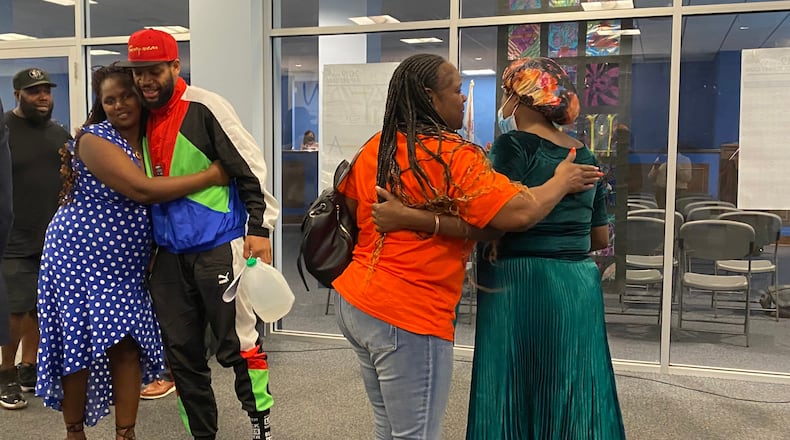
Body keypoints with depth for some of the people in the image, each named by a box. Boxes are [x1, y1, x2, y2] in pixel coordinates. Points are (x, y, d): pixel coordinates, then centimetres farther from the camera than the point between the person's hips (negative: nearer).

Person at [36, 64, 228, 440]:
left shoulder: (149, 139, 6)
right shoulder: (94, 139, -15)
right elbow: (143, 190, -27)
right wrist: (212, 176, -24)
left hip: (124, 264, 5)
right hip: (80, 257, -5)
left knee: (127, 345, 1)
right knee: (79, 346, 1)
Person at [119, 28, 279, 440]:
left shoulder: (204, 108, -10)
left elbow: (251, 167, -11)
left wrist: (259, 228, -14)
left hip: (218, 248, -7)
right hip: (169, 254, 7)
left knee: (237, 343, 0)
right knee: (181, 352, 11)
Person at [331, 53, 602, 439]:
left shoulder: (374, 149, 8)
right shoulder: (453, 155, -15)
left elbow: (351, 208, 19)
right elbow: (520, 213, -19)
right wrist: (563, 181, -1)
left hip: (354, 301, 8)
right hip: (407, 316, -8)